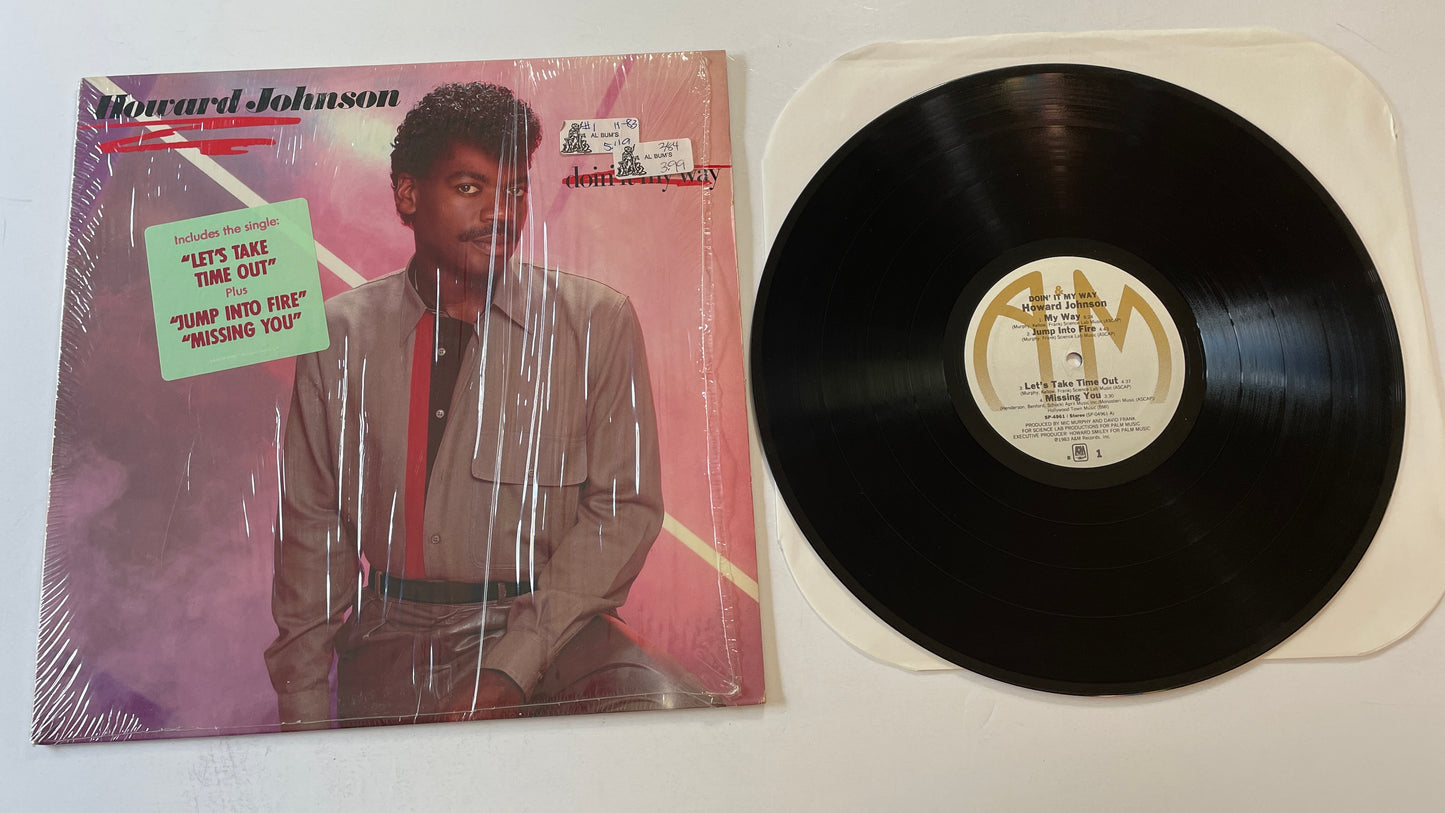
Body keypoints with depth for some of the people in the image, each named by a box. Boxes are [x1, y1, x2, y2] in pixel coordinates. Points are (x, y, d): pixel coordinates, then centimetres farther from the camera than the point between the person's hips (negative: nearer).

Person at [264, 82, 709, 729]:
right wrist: (305, 712, 2)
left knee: (668, 707, -27)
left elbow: (626, 507, -5)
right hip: (392, 635, 1)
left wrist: (509, 671, -13)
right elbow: (310, 525, 9)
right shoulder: (340, 333, 6)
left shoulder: (598, 323, 0)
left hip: (546, 624, 0)